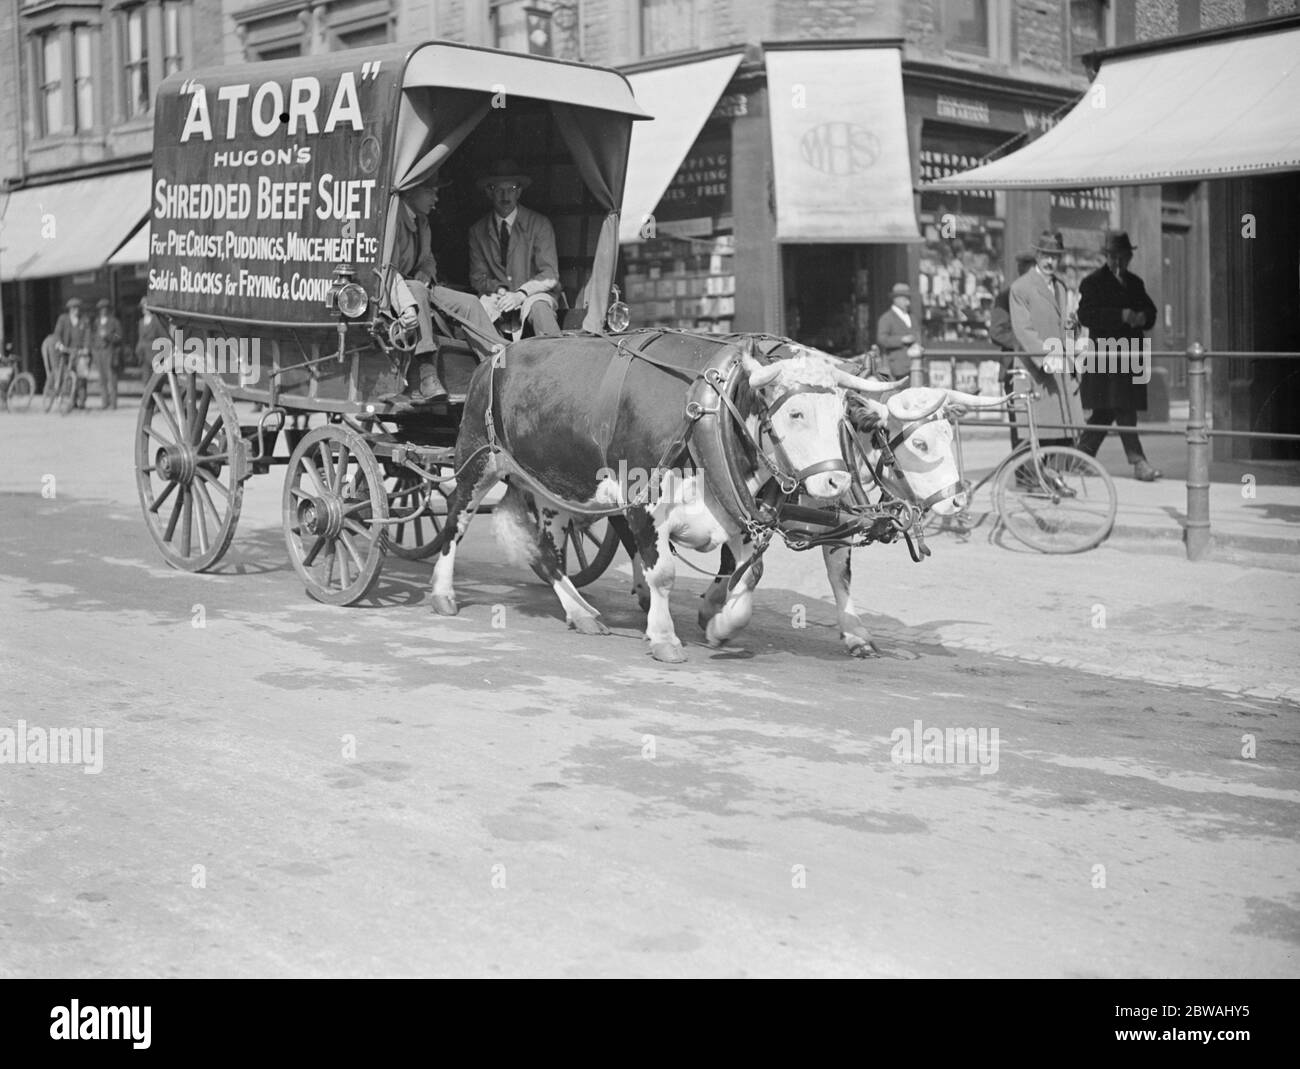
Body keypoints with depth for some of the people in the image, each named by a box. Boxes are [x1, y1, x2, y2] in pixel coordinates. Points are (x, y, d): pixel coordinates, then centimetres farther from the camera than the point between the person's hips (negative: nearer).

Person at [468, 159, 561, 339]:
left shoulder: (539, 224, -1)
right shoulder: (478, 231, 8)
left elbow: (550, 275, -7)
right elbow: (478, 277, 8)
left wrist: (521, 294, -23)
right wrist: (499, 290, -14)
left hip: (533, 294, -2)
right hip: (498, 296, 2)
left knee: (539, 307, -38)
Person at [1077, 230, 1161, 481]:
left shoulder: (1135, 283, 19)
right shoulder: (1093, 282, -3)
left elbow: (1150, 310, 20)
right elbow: (1086, 315, -14)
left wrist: (1143, 318, -5)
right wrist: (1121, 316, -21)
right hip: (1106, 355, -7)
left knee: (1104, 412, 10)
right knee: (1124, 412, -11)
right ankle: (1138, 461, -13)